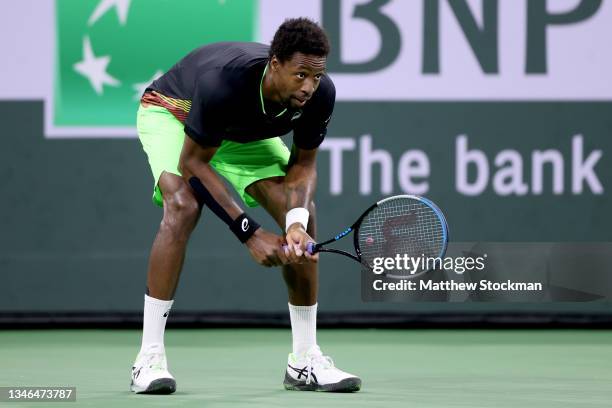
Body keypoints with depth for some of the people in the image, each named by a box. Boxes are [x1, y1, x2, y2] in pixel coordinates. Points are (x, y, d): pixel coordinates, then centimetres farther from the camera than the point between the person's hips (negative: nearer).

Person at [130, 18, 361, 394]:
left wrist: (297, 221, -35)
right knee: (183, 205, -32)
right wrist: (250, 232, -36)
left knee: (302, 213, -11)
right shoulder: (223, 81, -43)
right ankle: (149, 359, -29)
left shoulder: (320, 93, -28)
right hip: (171, 112, -5)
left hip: (243, 132, 5)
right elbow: (193, 162, -33)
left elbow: (304, 163, -14)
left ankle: (305, 360, 0)